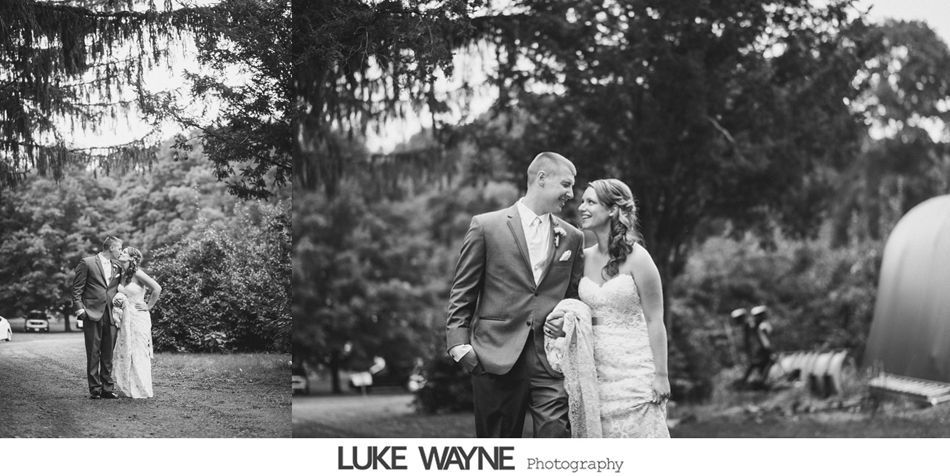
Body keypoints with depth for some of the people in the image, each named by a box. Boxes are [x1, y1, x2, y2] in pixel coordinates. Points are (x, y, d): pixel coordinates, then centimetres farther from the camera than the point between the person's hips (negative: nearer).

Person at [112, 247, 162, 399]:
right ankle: (126, 389, 14)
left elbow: (157, 289, -18)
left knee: (138, 352, -5)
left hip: (138, 318, -8)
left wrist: (148, 306, -10)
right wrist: (118, 301, 4)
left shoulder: (137, 274, -12)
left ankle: (142, 390, 0)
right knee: (124, 353, 7)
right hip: (125, 318, 8)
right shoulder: (122, 275, 10)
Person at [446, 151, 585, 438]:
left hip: (551, 360, 2)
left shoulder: (572, 238, 13)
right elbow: (462, 292, 2)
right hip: (497, 357, -2)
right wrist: (459, 342, -7)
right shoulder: (486, 226, 2)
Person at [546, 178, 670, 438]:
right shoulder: (585, 258, 8)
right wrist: (565, 324, -4)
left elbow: (654, 321, -7)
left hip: (634, 370, -6)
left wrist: (661, 376, -10)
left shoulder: (636, 258, -9)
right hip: (595, 371, 6)